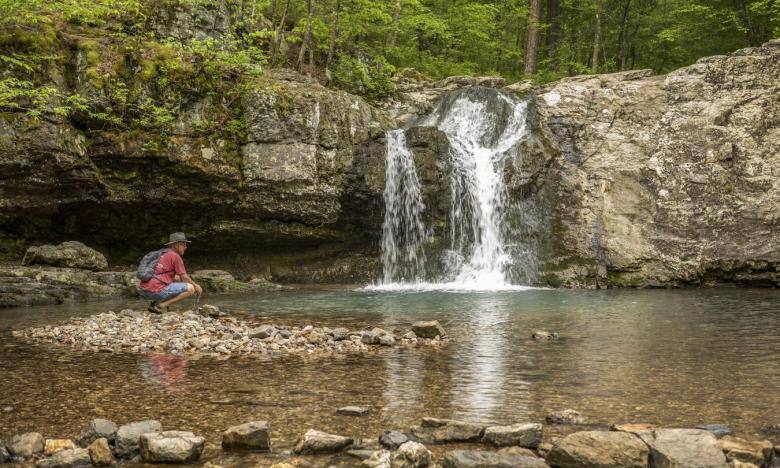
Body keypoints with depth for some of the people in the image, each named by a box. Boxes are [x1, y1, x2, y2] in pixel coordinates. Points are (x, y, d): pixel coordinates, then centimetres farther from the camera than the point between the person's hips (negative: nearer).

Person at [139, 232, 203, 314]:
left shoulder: (163, 254, 22)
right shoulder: (175, 256, -5)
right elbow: (184, 277, -3)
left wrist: (191, 282, 28)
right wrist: (196, 285, 14)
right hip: (157, 290, -9)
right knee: (190, 289, -7)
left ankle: (155, 303, 12)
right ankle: (161, 305, -11)